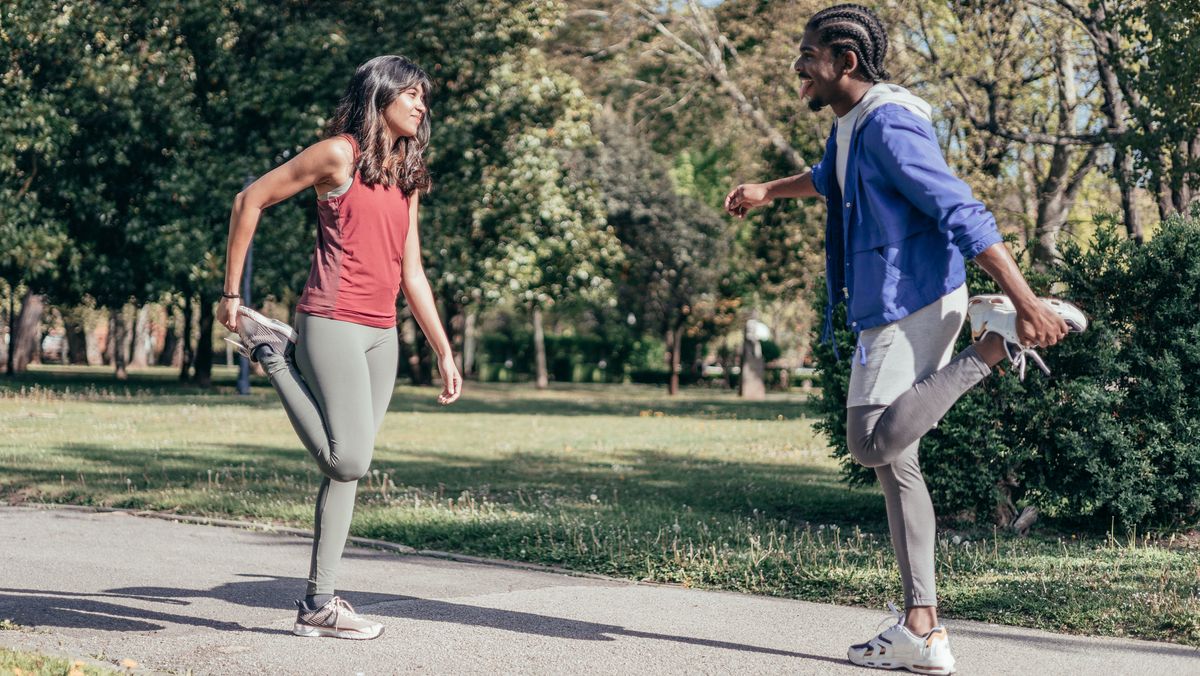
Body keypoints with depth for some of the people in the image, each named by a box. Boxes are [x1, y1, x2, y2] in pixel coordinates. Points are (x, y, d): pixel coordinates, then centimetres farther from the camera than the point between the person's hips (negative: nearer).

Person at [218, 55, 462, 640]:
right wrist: (231, 292, -2)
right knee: (348, 460, -15)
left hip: (381, 334, 7)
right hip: (333, 322, -7)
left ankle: (319, 604, 9)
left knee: (347, 469, 5)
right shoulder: (339, 154, -5)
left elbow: (411, 273, 19)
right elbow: (250, 201, -2)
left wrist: (444, 352, 15)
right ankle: (274, 355, 5)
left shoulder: (406, 177, 17)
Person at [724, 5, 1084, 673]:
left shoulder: (889, 126, -15)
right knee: (894, 460, 6)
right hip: (889, 308, 10)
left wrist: (1025, 301, -27)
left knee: (874, 442, -20)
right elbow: (832, 178, 42)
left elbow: (963, 213, -22)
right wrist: (768, 191, 56)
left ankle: (1003, 336, -10)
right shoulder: (851, 126, 16)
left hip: (914, 303, -10)